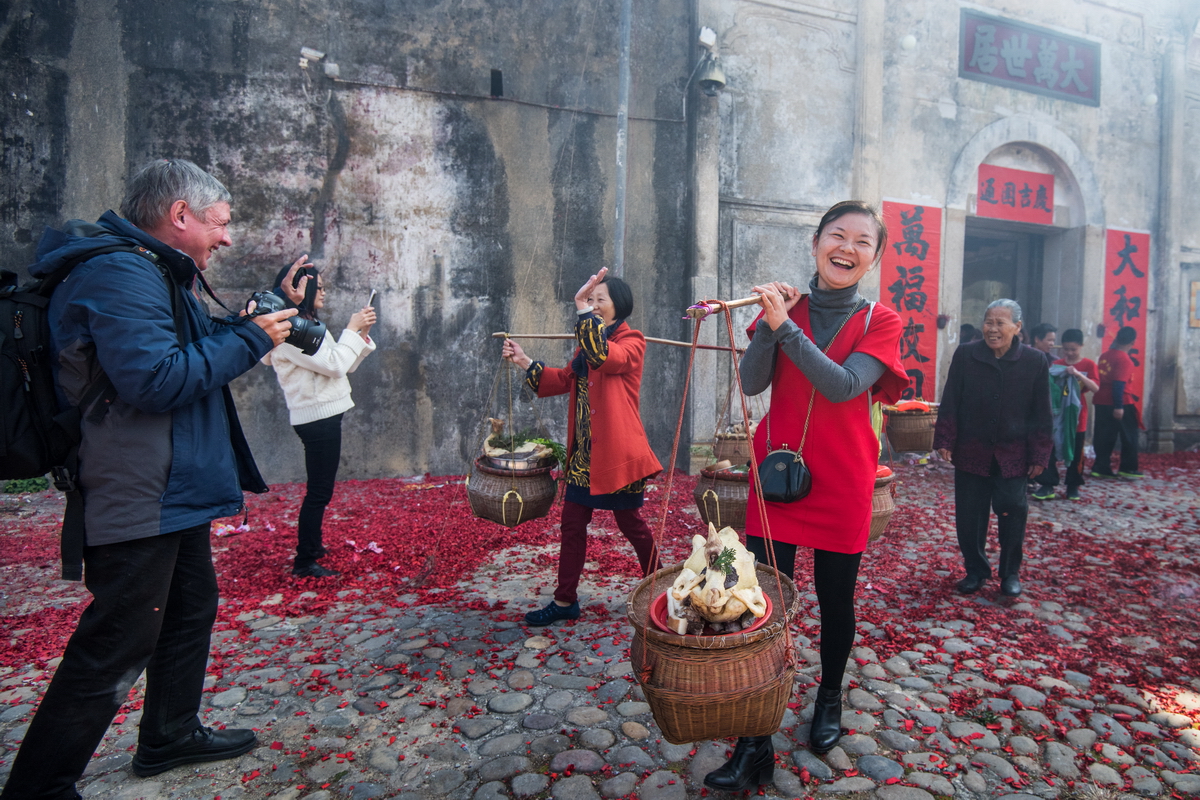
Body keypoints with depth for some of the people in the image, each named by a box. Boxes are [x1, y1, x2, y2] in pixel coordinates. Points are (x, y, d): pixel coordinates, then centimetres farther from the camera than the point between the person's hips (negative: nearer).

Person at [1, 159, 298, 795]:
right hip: (141, 501, -11)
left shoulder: (154, 274, 17)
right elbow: (156, 379, -29)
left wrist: (264, 316, 11)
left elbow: (195, 353, 21)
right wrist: (250, 339, -19)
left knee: (192, 609, 21)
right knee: (116, 648, -2)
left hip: (173, 497, 11)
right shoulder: (121, 275, -18)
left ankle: (171, 735, 38)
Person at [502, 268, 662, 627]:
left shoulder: (631, 341, -8)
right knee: (572, 521, 9)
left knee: (631, 522, 7)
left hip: (618, 450, -8)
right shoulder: (588, 343, 17)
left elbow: (605, 357, -30)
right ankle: (565, 601, 21)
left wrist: (583, 310, -30)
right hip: (584, 450, 8)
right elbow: (563, 380, 18)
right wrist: (525, 362, 9)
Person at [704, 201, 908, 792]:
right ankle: (755, 749, 8)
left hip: (842, 484, 0)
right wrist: (770, 321, -19)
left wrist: (783, 324, -23)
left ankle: (829, 700, 43)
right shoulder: (784, 305, 3)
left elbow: (842, 385, -19)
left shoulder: (880, 321, -2)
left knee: (835, 601, 15)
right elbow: (751, 383, -8)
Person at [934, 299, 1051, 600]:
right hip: (971, 451, 1)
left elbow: (1041, 414, 1)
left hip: (1012, 454, 0)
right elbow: (950, 403, 0)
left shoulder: (1035, 361, -2)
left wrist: (1039, 455, -1)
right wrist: (944, 441, -5)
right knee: (969, 515, 7)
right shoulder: (965, 356, -2)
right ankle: (976, 570, 24)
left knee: (1013, 514, 4)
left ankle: (1010, 573, 23)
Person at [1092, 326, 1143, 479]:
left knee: (1104, 436, 9)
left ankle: (1101, 467, 9)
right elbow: (1119, 384, -20)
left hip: (1101, 402, 7)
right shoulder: (1124, 359, -15)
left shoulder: (1105, 355, 7)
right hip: (1121, 404, -7)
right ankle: (1128, 468, 10)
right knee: (1129, 436, 7)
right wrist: (1118, 406, -20)